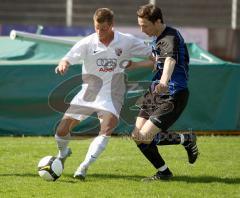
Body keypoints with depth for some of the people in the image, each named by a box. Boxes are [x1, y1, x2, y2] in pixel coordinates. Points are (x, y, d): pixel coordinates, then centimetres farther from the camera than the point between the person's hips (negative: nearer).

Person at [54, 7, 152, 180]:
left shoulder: (127, 42, -7)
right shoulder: (87, 43, -8)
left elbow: (153, 55, 4)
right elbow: (68, 59, -15)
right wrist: (63, 65, -37)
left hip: (111, 96, -1)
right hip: (88, 93, 1)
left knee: (106, 131, -26)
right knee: (62, 130, -2)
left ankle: (84, 166, -17)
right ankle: (63, 153, 32)